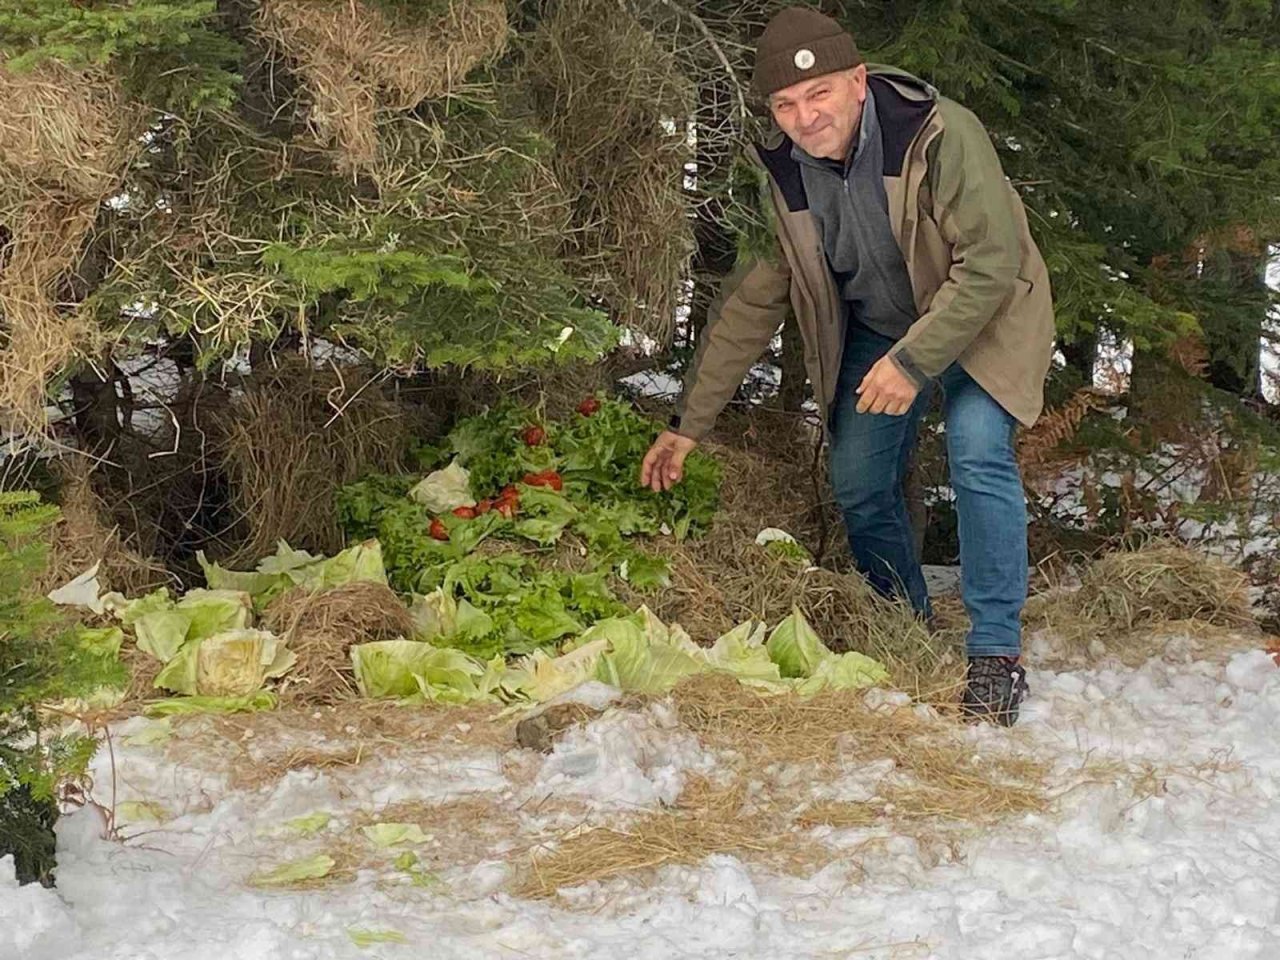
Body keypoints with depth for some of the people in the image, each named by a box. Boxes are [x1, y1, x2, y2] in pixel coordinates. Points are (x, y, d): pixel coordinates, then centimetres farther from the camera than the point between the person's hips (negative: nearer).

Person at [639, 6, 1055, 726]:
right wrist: (690, 423, -6)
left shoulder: (942, 136, -32)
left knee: (979, 455, -25)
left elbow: (991, 265, -28)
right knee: (859, 488, 1)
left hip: (979, 319, -5)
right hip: (872, 332, 5)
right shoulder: (778, 173, -14)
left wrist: (913, 361, -32)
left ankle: (997, 655, -17)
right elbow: (751, 302, -5)